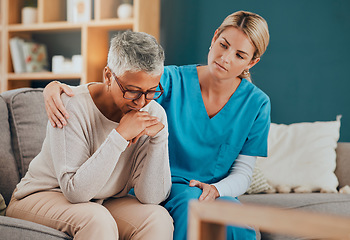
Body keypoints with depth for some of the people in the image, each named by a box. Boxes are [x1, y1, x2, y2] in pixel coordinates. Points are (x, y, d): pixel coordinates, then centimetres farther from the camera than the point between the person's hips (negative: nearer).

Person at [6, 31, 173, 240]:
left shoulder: (154, 113, -10)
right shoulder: (72, 107, -22)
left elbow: (151, 197, -15)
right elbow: (75, 191, -30)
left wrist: (158, 137, -27)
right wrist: (120, 135, -34)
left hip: (105, 202, 5)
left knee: (158, 217, -23)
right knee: (97, 220, -35)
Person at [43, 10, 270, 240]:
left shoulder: (256, 103, -2)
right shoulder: (173, 81, -8)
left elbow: (243, 172, 2)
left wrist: (216, 189, -19)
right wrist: (53, 87, -29)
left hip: (221, 193, 1)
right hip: (162, 189, 0)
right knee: (191, 199, -36)